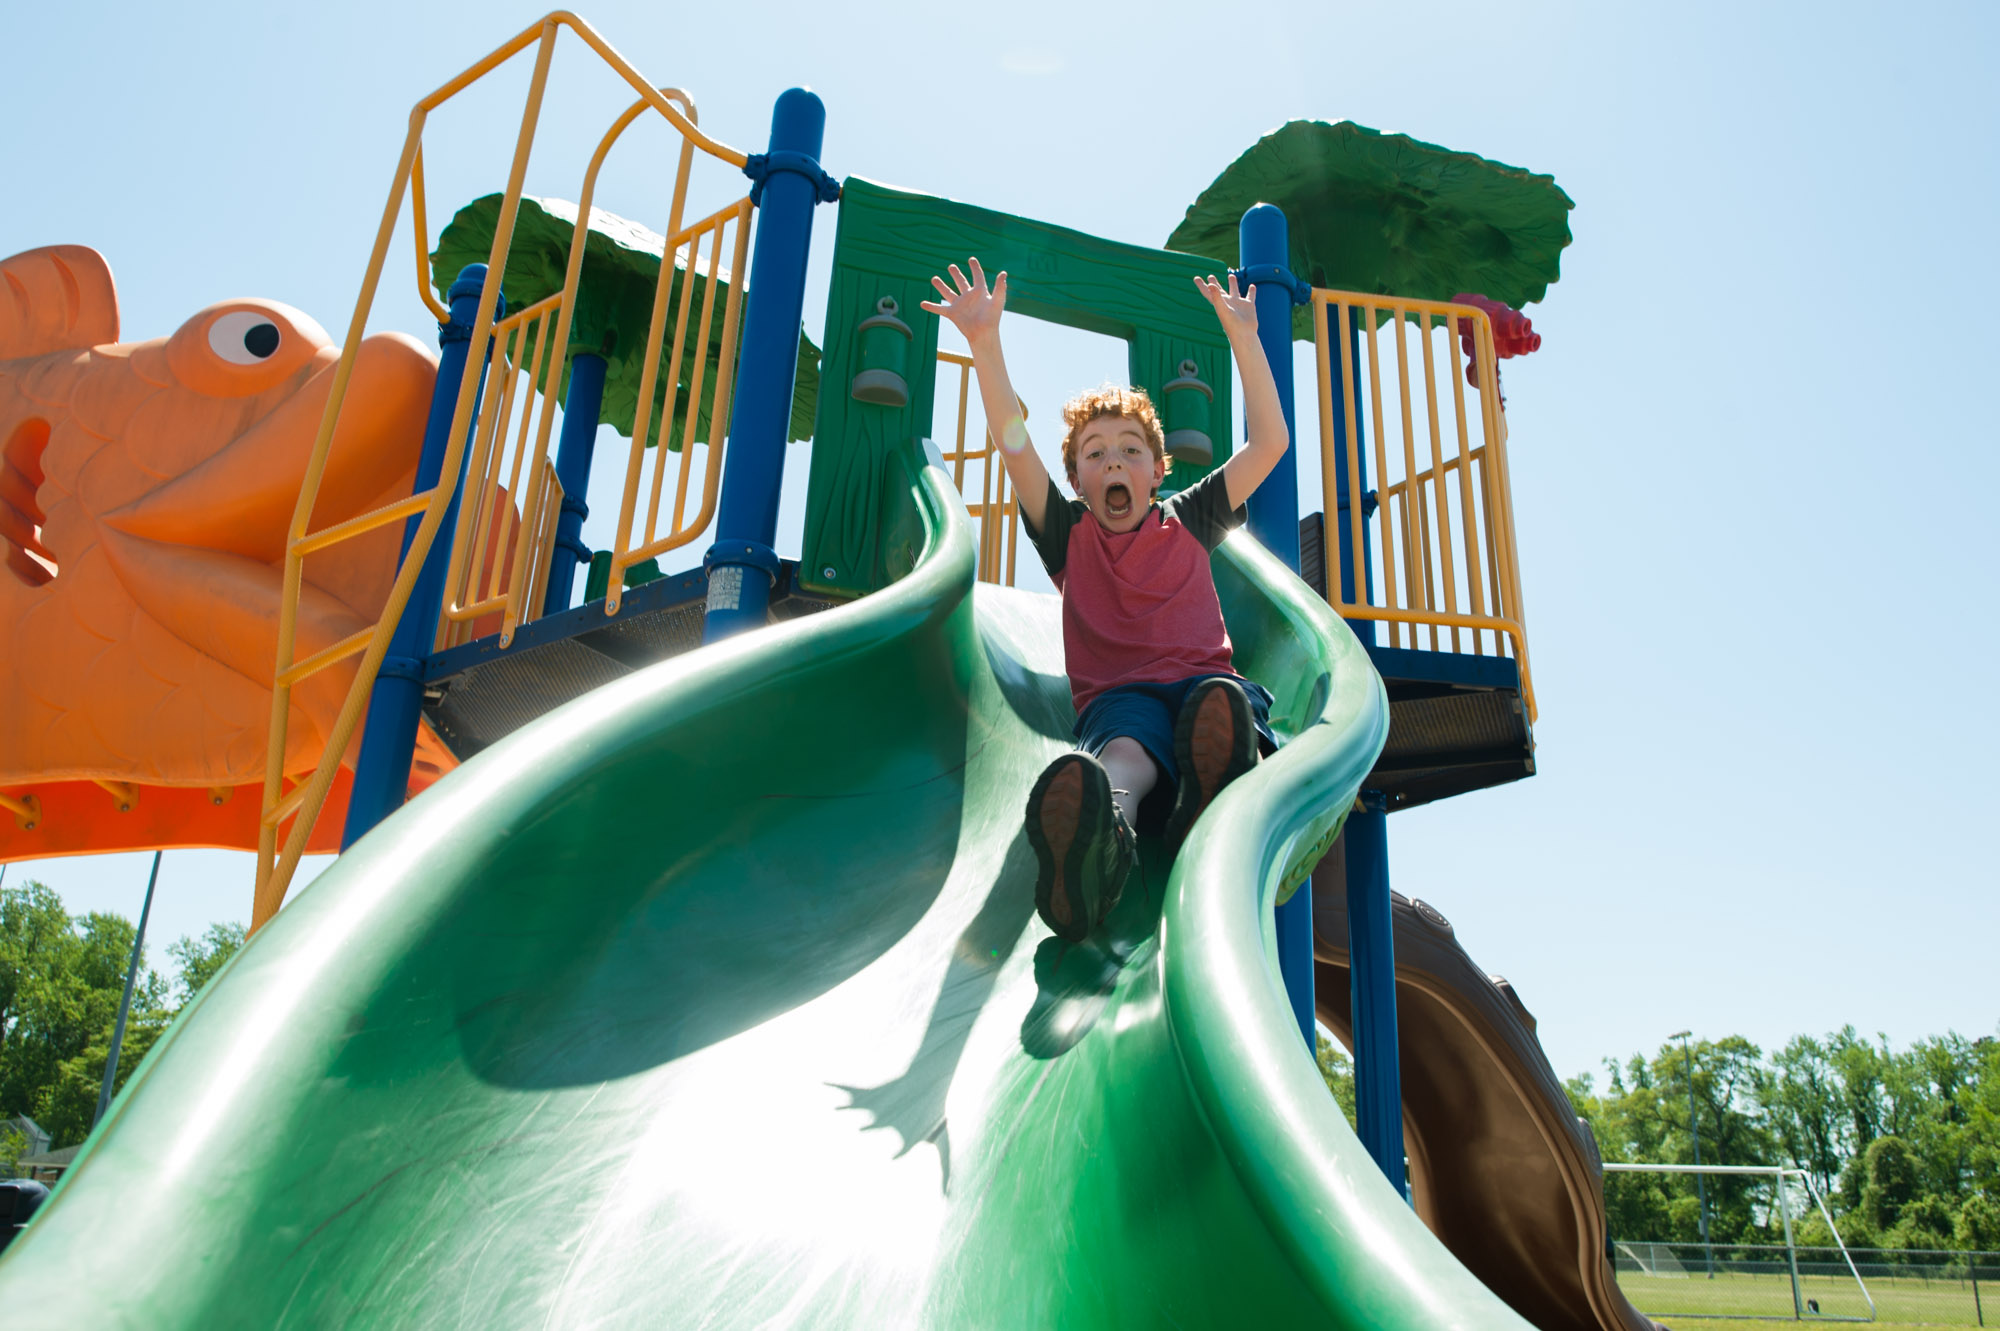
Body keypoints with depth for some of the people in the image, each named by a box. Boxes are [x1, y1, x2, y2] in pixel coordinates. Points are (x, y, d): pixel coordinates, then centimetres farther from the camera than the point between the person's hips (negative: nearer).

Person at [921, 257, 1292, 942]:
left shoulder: (1187, 521, 25)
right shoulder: (1070, 535, 21)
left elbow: (1270, 442, 20)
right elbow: (1015, 446, 8)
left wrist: (1243, 339, 17)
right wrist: (985, 342, -3)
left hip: (1205, 676, 3)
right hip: (1116, 695, -2)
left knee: (1223, 701, -37)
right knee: (1127, 747, -39)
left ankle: (1219, 795, -68)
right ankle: (1099, 839, -72)